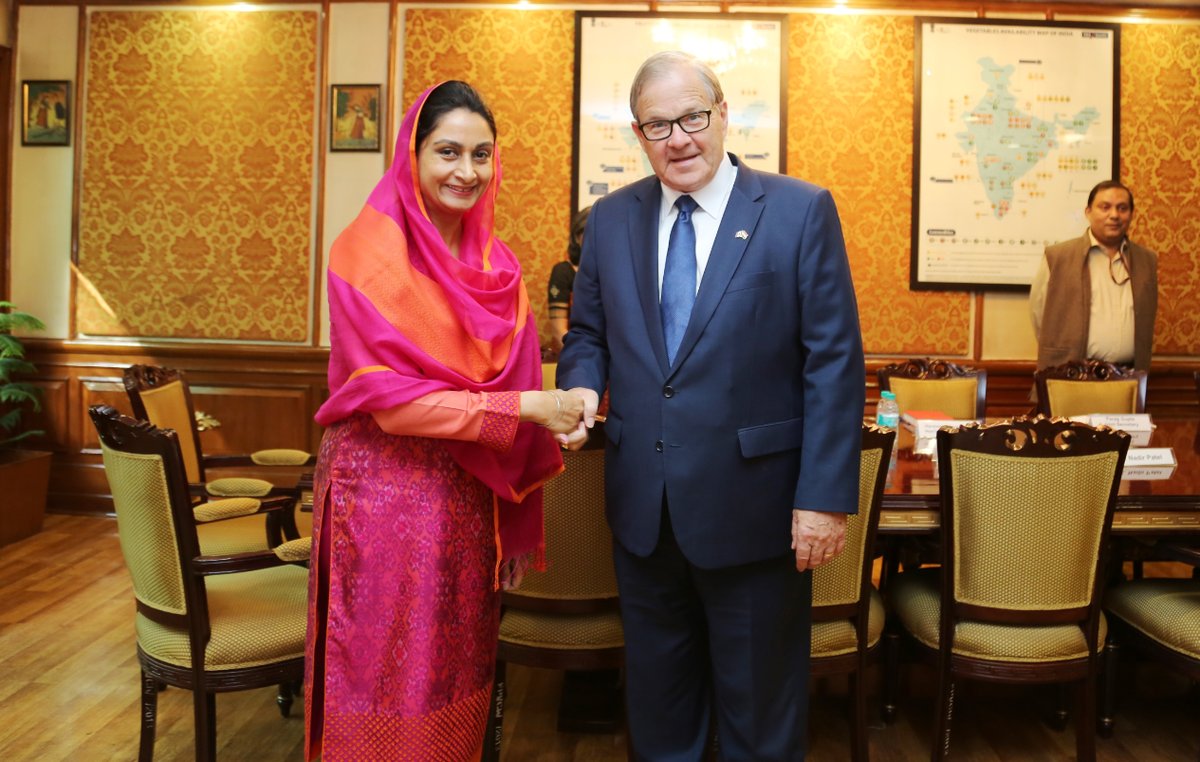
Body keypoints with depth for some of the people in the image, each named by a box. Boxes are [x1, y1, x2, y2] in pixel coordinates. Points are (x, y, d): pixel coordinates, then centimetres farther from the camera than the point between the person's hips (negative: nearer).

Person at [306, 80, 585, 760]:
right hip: (385, 496, -5)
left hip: (470, 503, 5)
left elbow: (509, 383, 9)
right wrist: (528, 408, -18)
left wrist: (518, 526, 7)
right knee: (390, 691, 7)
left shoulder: (495, 264, 8)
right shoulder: (369, 251, -10)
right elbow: (392, 399, -16)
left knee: (457, 691, 15)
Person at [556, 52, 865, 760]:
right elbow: (588, 334, 14)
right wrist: (582, 387, -9)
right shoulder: (611, 218, 6)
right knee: (656, 698, 20)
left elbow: (836, 363, -8)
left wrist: (826, 496, -13)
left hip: (754, 505, -3)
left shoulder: (802, 211, -6)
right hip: (642, 506, 4)